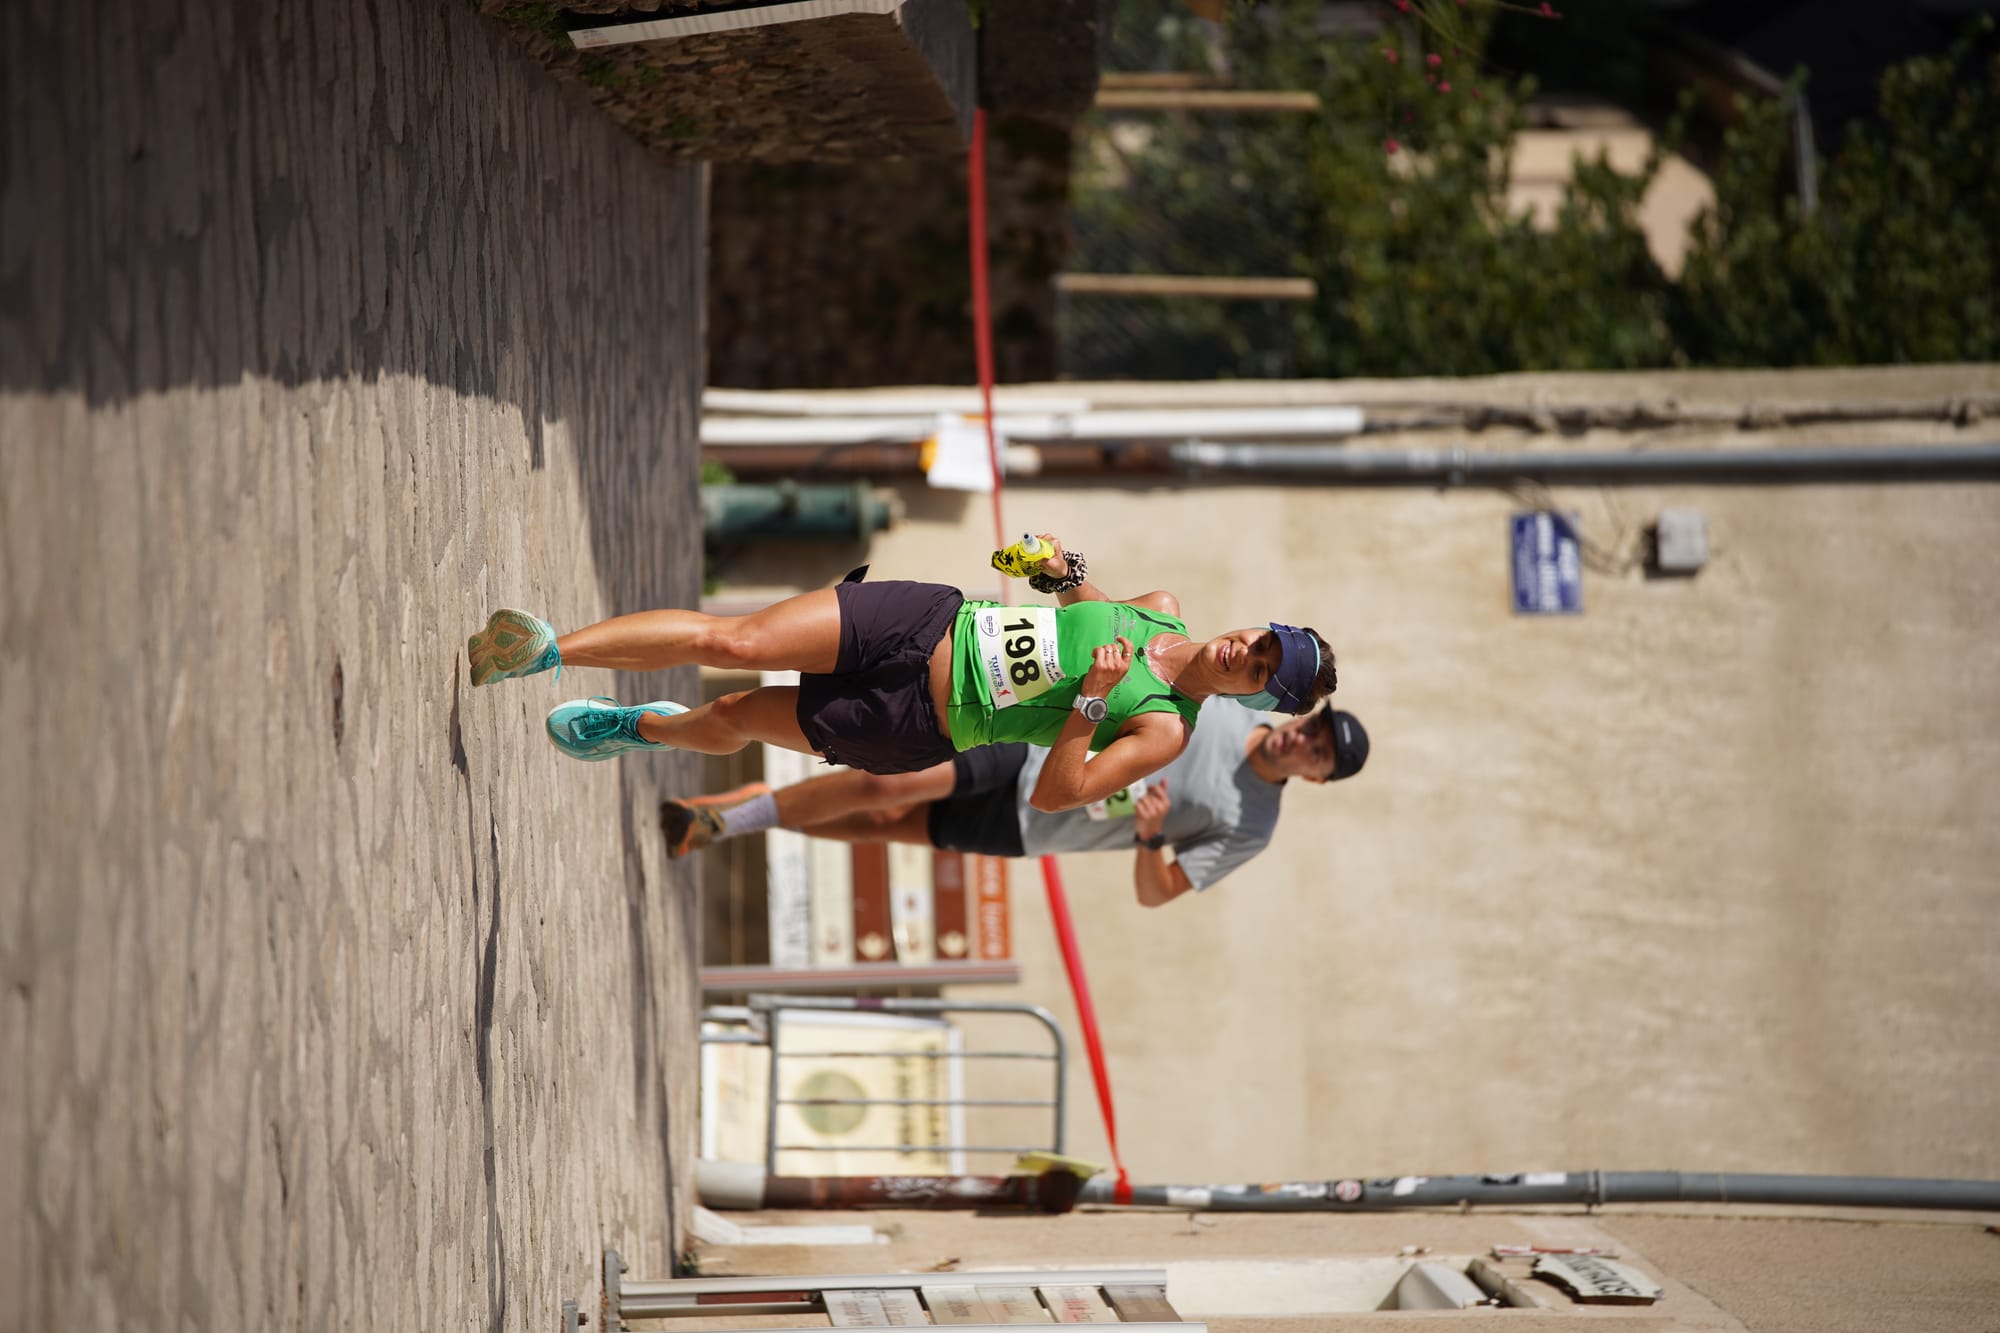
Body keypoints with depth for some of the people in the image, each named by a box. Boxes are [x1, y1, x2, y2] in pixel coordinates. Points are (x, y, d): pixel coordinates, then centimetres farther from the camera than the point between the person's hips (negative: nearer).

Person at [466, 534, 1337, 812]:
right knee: (732, 642, -11)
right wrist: (1067, 574, 1)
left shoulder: (1163, 733, -14)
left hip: (917, 728, -3)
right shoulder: (1162, 611, 2)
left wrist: (1092, 702, -33)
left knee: (730, 721, 1)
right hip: (931, 621, 3)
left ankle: (640, 727, 33)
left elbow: (1056, 795, -21)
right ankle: (548, 651, -2)